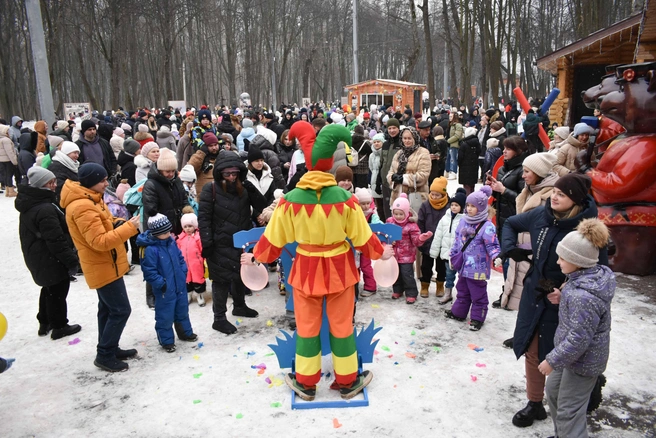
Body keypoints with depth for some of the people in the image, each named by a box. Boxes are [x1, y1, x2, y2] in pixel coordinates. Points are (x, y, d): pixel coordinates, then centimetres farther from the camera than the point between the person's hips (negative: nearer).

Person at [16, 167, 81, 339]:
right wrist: (71, 260, -19)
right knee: (58, 292, 6)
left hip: (38, 258, 10)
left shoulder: (29, 204, 4)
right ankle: (59, 326, 20)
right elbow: (56, 241, -28)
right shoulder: (45, 210, -29)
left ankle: (45, 322, 37)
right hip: (51, 260, -10)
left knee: (49, 289, 24)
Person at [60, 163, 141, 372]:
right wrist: (129, 227, -29)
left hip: (105, 264, 10)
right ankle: (104, 355, 10)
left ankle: (109, 349, 32)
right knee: (120, 310, -3)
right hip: (103, 267, -10)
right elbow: (100, 241, -30)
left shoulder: (90, 198, 6)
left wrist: (119, 224, -4)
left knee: (108, 308, 19)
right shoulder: (82, 207, -26)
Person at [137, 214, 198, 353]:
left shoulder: (171, 242, 0)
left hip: (180, 285, 7)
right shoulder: (150, 249, -22)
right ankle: (166, 341, 23)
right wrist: (161, 284, -20)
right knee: (165, 316, 6)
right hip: (164, 289, -7)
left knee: (182, 310, 22)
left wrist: (183, 273, 6)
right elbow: (149, 271, -21)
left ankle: (185, 332, 40)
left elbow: (180, 258, 13)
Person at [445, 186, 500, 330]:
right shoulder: (463, 222, 6)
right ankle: (458, 312, 36)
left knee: (478, 294, 7)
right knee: (462, 291, 22)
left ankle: (477, 318, 19)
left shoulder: (487, 226, -17)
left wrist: (496, 256, -35)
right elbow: (457, 240, 15)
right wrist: (453, 256, 19)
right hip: (463, 265, 7)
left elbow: (492, 245, -18)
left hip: (477, 268, -7)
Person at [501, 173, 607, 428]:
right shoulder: (541, 215, -6)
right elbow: (510, 223, 13)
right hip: (534, 296, 5)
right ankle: (534, 404, 37)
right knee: (532, 352, 15)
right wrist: (511, 248, -2)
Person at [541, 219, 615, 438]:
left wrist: (553, 360, -19)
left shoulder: (583, 296, -34)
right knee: (553, 391, 26)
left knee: (568, 412, 5)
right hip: (573, 356, 10)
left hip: (582, 362, -10)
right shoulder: (596, 274, -4)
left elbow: (579, 339, -29)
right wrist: (562, 298, -5)